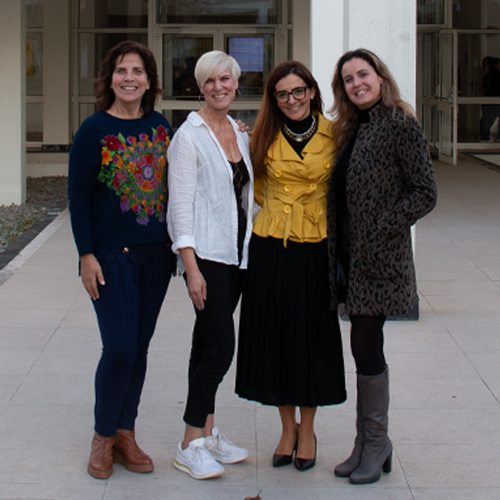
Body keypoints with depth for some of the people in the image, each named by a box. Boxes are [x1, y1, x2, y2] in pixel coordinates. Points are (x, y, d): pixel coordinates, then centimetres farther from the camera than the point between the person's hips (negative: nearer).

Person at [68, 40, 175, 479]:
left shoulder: (161, 127, 7)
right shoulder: (95, 130, -7)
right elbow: (79, 196, -7)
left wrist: (178, 243, 10)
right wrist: (86, 254, -12)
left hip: (156, 254, 5)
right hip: (111, 255, -4)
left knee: (140, 347, 9)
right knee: (119, 348, -8)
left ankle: (125, 433, 22)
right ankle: (104, 435, 12)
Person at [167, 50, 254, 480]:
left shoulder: (240, 135, 13)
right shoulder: (190, 135, -8)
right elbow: (181, 204, -13)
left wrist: (252, 248, 12)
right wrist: (191, 267, -18)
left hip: (237, 252, 7)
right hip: (206, 253, -7)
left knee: (209, 345, 12)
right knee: (221, 346, -11)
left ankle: (207, 433, 20)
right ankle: (191, 445, -3)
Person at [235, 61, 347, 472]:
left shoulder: (333, 135, -1)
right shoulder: (265, 137, 0)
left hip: (316, 249, -1)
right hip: (272, 248, 1)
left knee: (312, 337, 6)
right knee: (275, 335, 6)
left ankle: (307, 430, 22)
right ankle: (288, 428, 23)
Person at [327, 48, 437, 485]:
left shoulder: (401, 127, -8)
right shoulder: (349, 130, 14)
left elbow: (425, 194, -12)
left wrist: (379, 232, -17)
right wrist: (337, 251, 5)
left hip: (381, 257, -7)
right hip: (350, 255, 7)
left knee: (365, 346, -5)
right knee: (364, 346, 11)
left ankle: (375, 444, 9)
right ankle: (368, 445, 19)